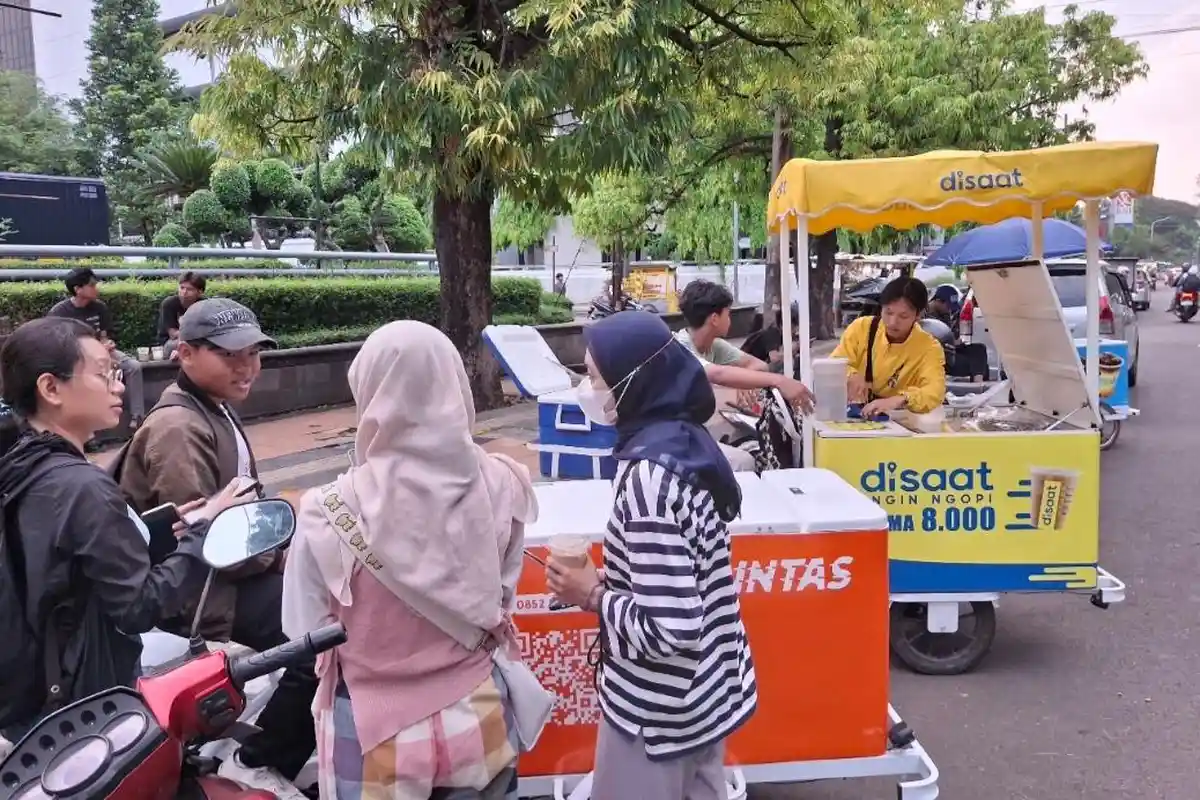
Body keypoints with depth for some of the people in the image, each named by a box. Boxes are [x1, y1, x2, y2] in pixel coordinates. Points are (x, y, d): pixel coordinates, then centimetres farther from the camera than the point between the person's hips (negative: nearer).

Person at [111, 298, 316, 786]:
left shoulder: (217, 411, 12)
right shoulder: (179, 429, -21)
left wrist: (275, 544, 2)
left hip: (231, 568, 10)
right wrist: (276, 554, -12)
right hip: (194, 588, -10)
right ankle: (263, 765, 2)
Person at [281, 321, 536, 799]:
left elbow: (303, 632, -10)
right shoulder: (502, 486, -16)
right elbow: (501, 599, -1)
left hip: (377, 733, -2)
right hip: (476, 718, 2)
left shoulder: (331, 512, -25)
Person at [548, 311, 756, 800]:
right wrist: (609, 579, 6)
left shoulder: (649, 472, -28)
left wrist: (593, 594, -16)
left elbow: (668, 630, -29)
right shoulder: (687, 440, 0)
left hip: (659, 710, -8)